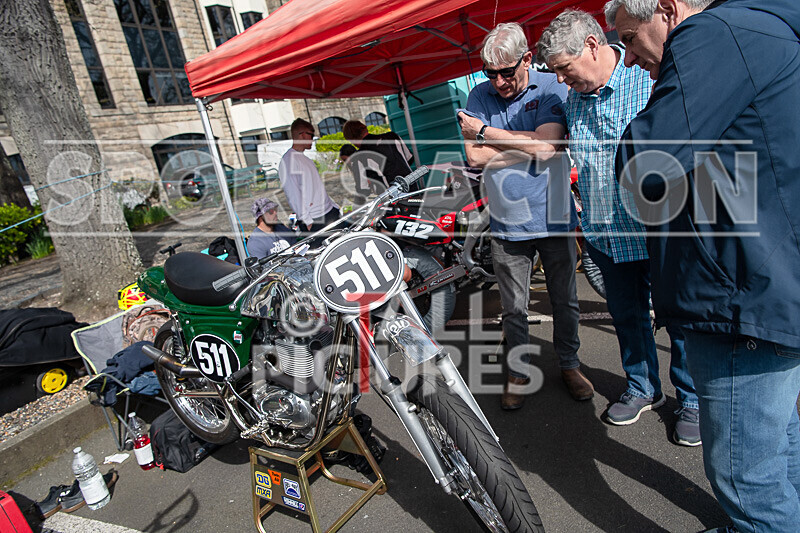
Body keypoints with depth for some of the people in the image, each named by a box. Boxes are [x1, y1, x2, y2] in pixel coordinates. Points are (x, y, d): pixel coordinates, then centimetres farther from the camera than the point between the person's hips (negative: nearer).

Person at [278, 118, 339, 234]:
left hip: (330, 212, 9)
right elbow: (293, 194, -16)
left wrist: (335, 207, 17)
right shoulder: (288, 160, -10)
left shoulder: (305, 159, 19)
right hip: (314, 220, -9)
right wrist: (307, 221, -18)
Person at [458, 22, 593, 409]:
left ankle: (569, 364, 36)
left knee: (564, 300, 14)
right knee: (513, 307, 10)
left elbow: (545, 146, -20)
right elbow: (475, 157, -11)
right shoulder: (479, 97, 1)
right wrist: (530, 144, -15)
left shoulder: (551, 88, -4)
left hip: (553, 216, 0)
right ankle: (519, 371, 30)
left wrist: (486, 132, -13)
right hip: (507, 221, 1)